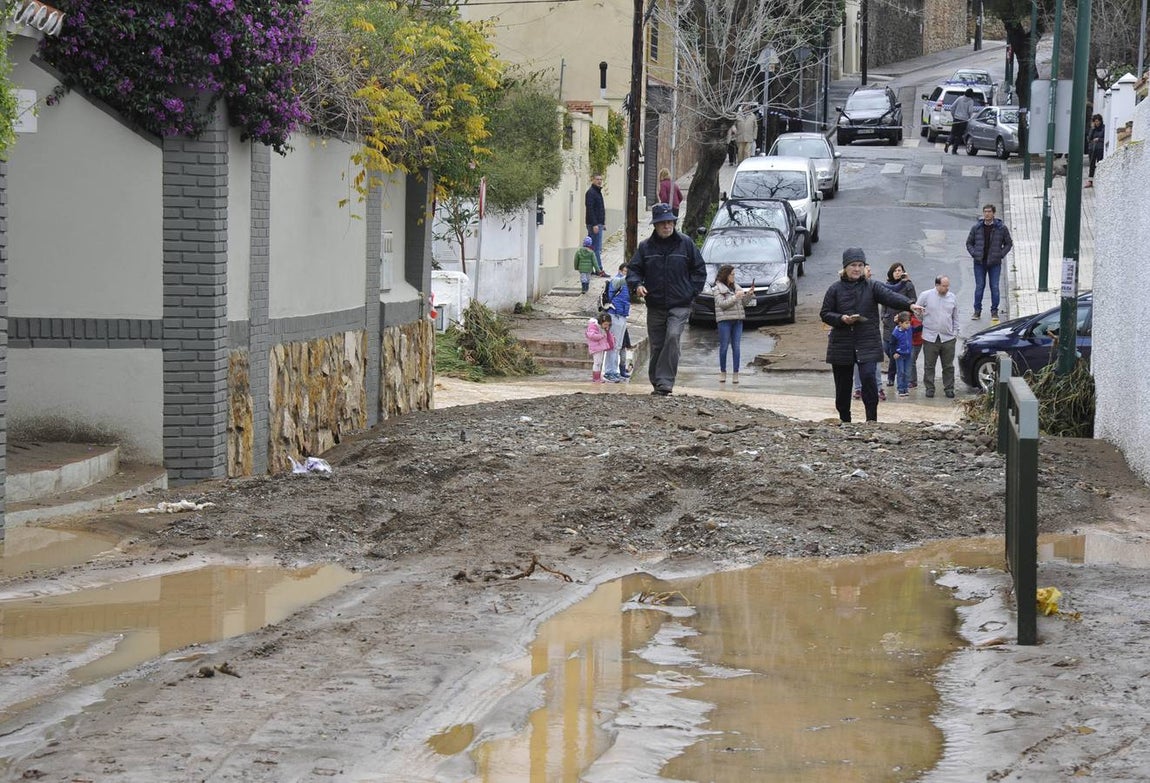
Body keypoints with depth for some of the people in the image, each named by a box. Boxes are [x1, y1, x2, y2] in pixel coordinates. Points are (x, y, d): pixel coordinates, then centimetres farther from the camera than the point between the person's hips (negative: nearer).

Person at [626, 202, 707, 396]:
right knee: (656, 346, 6)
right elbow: (633, 269, 10)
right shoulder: (645, 246, 5)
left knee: (672, 337, -22)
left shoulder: (685, 243, 2)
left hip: (679, 306, -3)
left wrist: (693, 291, 0)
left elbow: (699, 269, 9)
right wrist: (637, 284, -11)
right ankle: (657, 383, 20)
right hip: (655, 306, 3)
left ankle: (665, 382, -23)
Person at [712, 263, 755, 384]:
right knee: (724, 346, 0)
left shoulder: (736, 287, 15)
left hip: (738, 320, 4)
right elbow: (722, 304, -12)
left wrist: (749, 294, 1)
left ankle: (735, 373, 1)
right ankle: (723, 372, 10)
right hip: (724, 320, -4)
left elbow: (744, 303, 17)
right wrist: (735, 297, -17)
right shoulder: (718, 288, -1)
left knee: (736, 347, 1)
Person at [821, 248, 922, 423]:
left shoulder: (872, 287, 3)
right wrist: (842, 319, -13)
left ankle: (872, 418, -13)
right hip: (841, 345, 1)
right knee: (843, 385, 7)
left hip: (867, 344, -1)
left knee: (868, 376, -20)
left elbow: (890, 296, -12)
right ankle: (844, 420, 23)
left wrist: (909, 304, -30)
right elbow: (824, 313, 6)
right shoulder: (835, 289, 5)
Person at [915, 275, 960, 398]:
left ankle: (949, 388, 15)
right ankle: (929, 388, 12)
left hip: (948, 338, 2)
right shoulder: (925, 296, -3)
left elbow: (955, 318, 15)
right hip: (930, 337, -2)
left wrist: (955, 333, 11)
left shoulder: (952, 298, 7)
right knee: (929, 365, 3)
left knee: (948, 366, 6)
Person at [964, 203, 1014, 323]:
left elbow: (1009, 243, 8)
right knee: (979, 286, 5)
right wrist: (974, 254, -3)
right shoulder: (976, 228, 2)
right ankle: (977, 311, 14)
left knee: (994, 287, 1)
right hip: (979, 263, 1)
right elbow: (969, 243, 11)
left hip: (995, 263, -1)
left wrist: (1001, 255, -4)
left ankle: (994, 312, 10)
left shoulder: (1002, 228, -2)